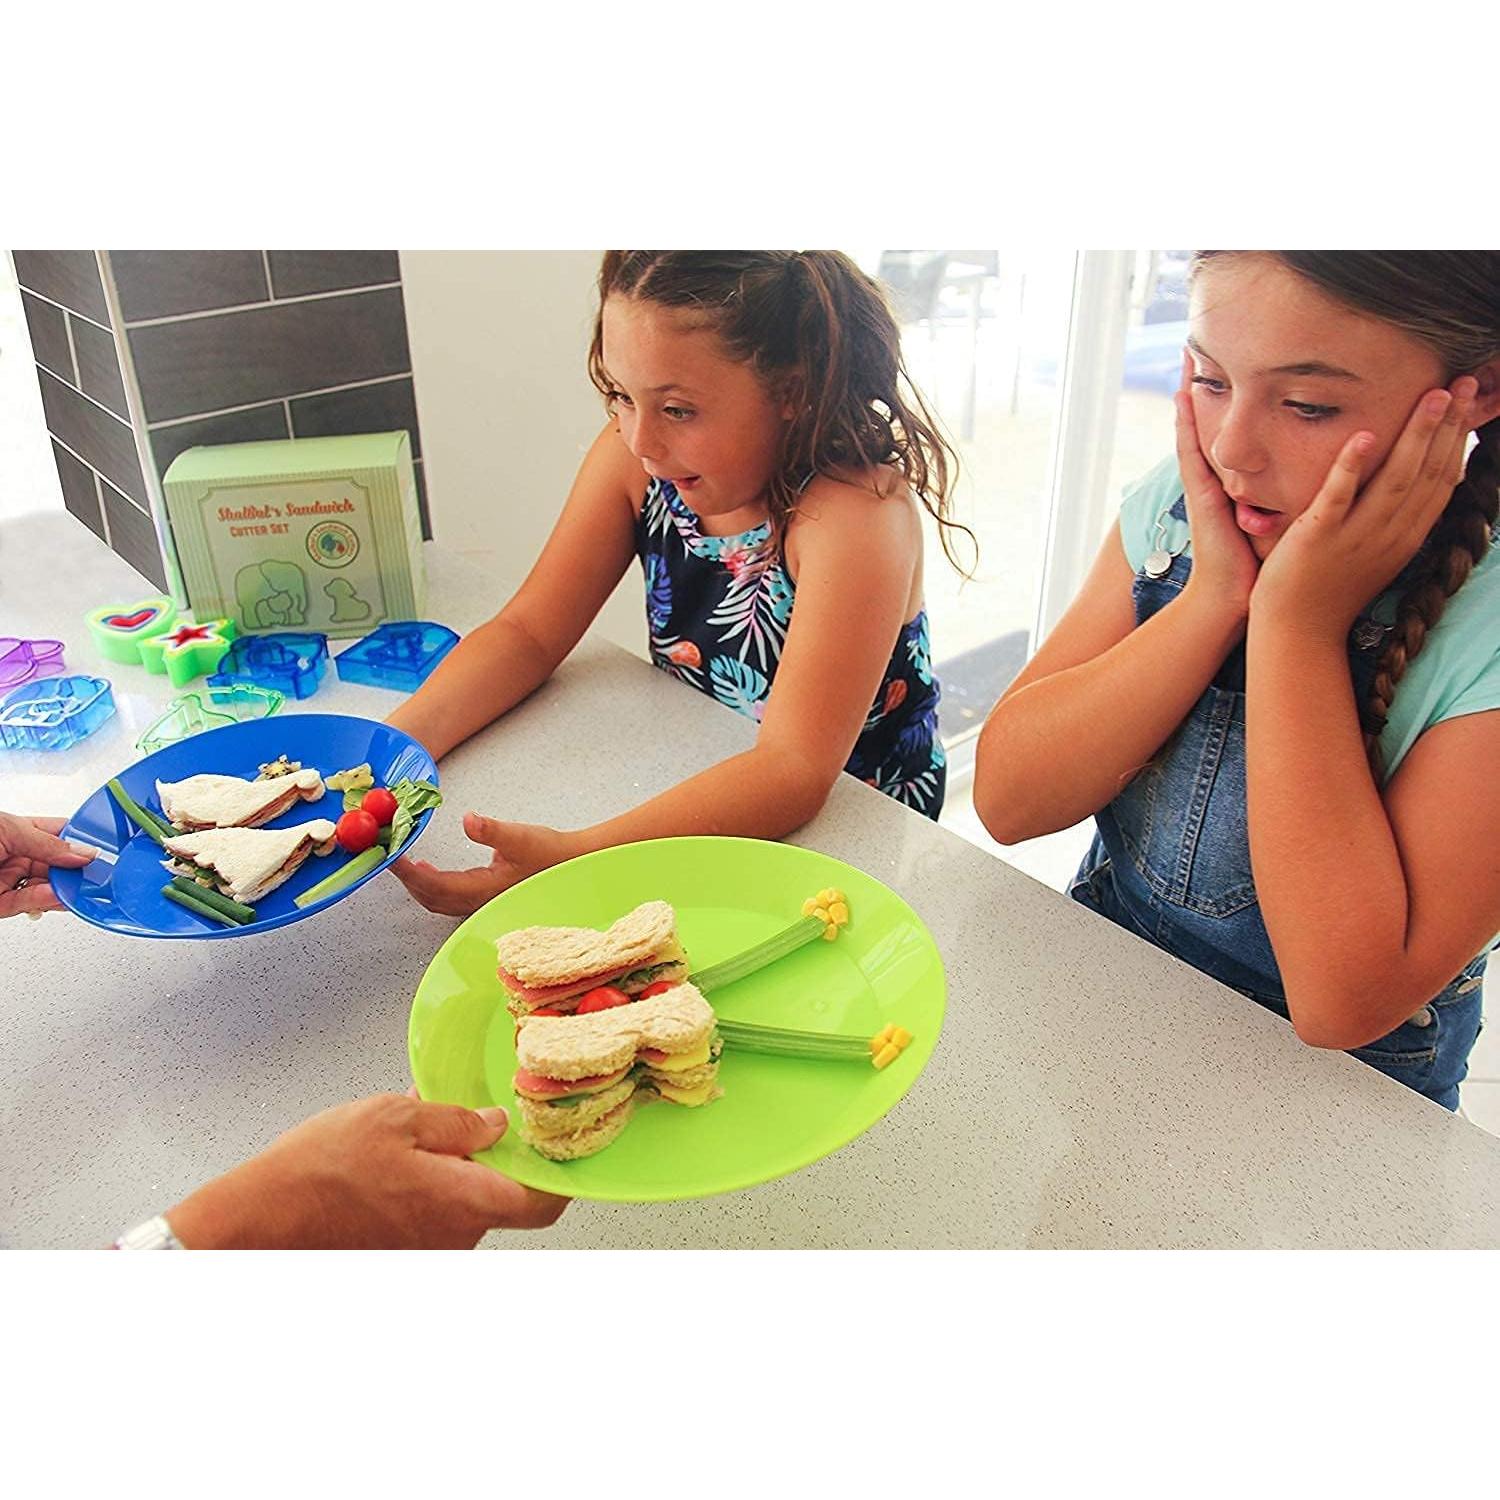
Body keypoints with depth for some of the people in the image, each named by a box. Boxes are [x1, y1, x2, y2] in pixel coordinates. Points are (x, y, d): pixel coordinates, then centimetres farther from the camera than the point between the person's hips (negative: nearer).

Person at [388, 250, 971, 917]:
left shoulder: (855, 513, -27)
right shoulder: (637, 456, -10)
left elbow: (795, 769, -33)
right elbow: (529, 632, -5)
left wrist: (574, 859, -44)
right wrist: (393, 744, -22)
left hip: (848, 824, -4)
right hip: (692, 790, 5)